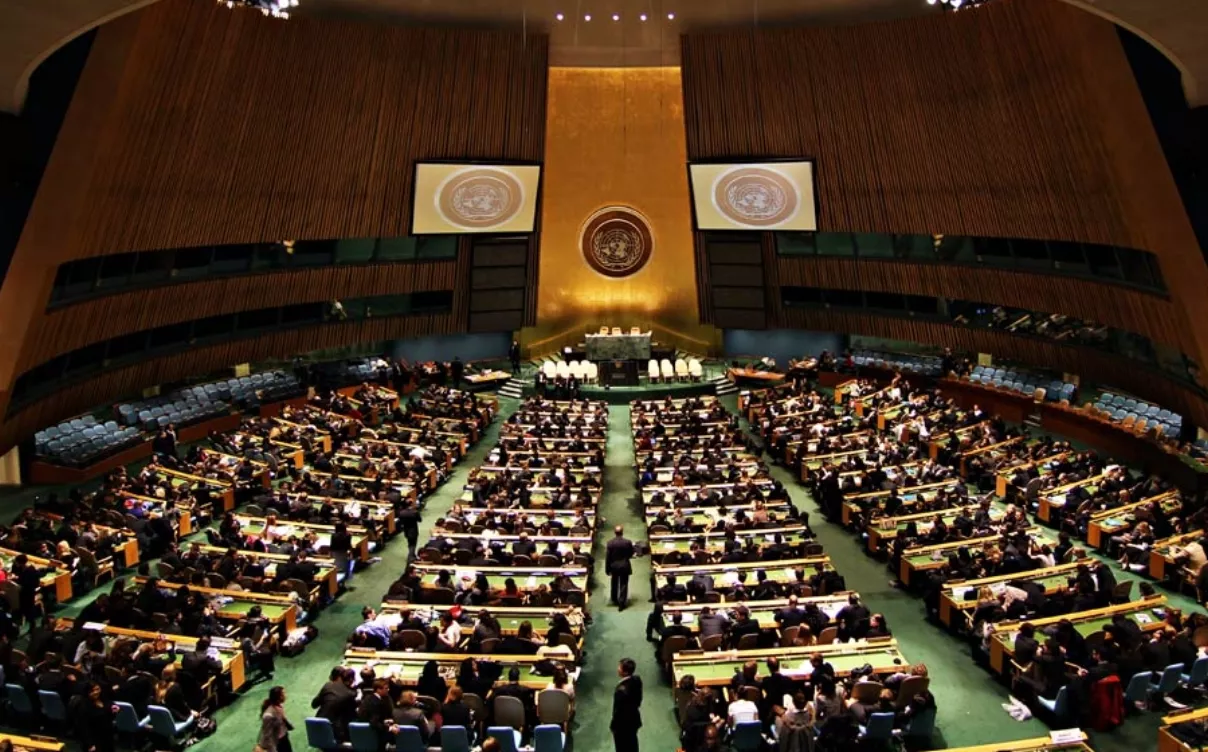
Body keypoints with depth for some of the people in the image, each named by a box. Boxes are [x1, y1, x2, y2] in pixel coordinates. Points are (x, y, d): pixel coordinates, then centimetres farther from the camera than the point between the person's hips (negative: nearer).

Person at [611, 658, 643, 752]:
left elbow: (618, 710, -26)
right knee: (632, 742, 29)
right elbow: (639, 698, 2)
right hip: (634, 718, 7)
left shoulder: (622, 690, -38)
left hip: (623, 723, -6)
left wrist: (613, 726, -10)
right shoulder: (637, 679, -16)